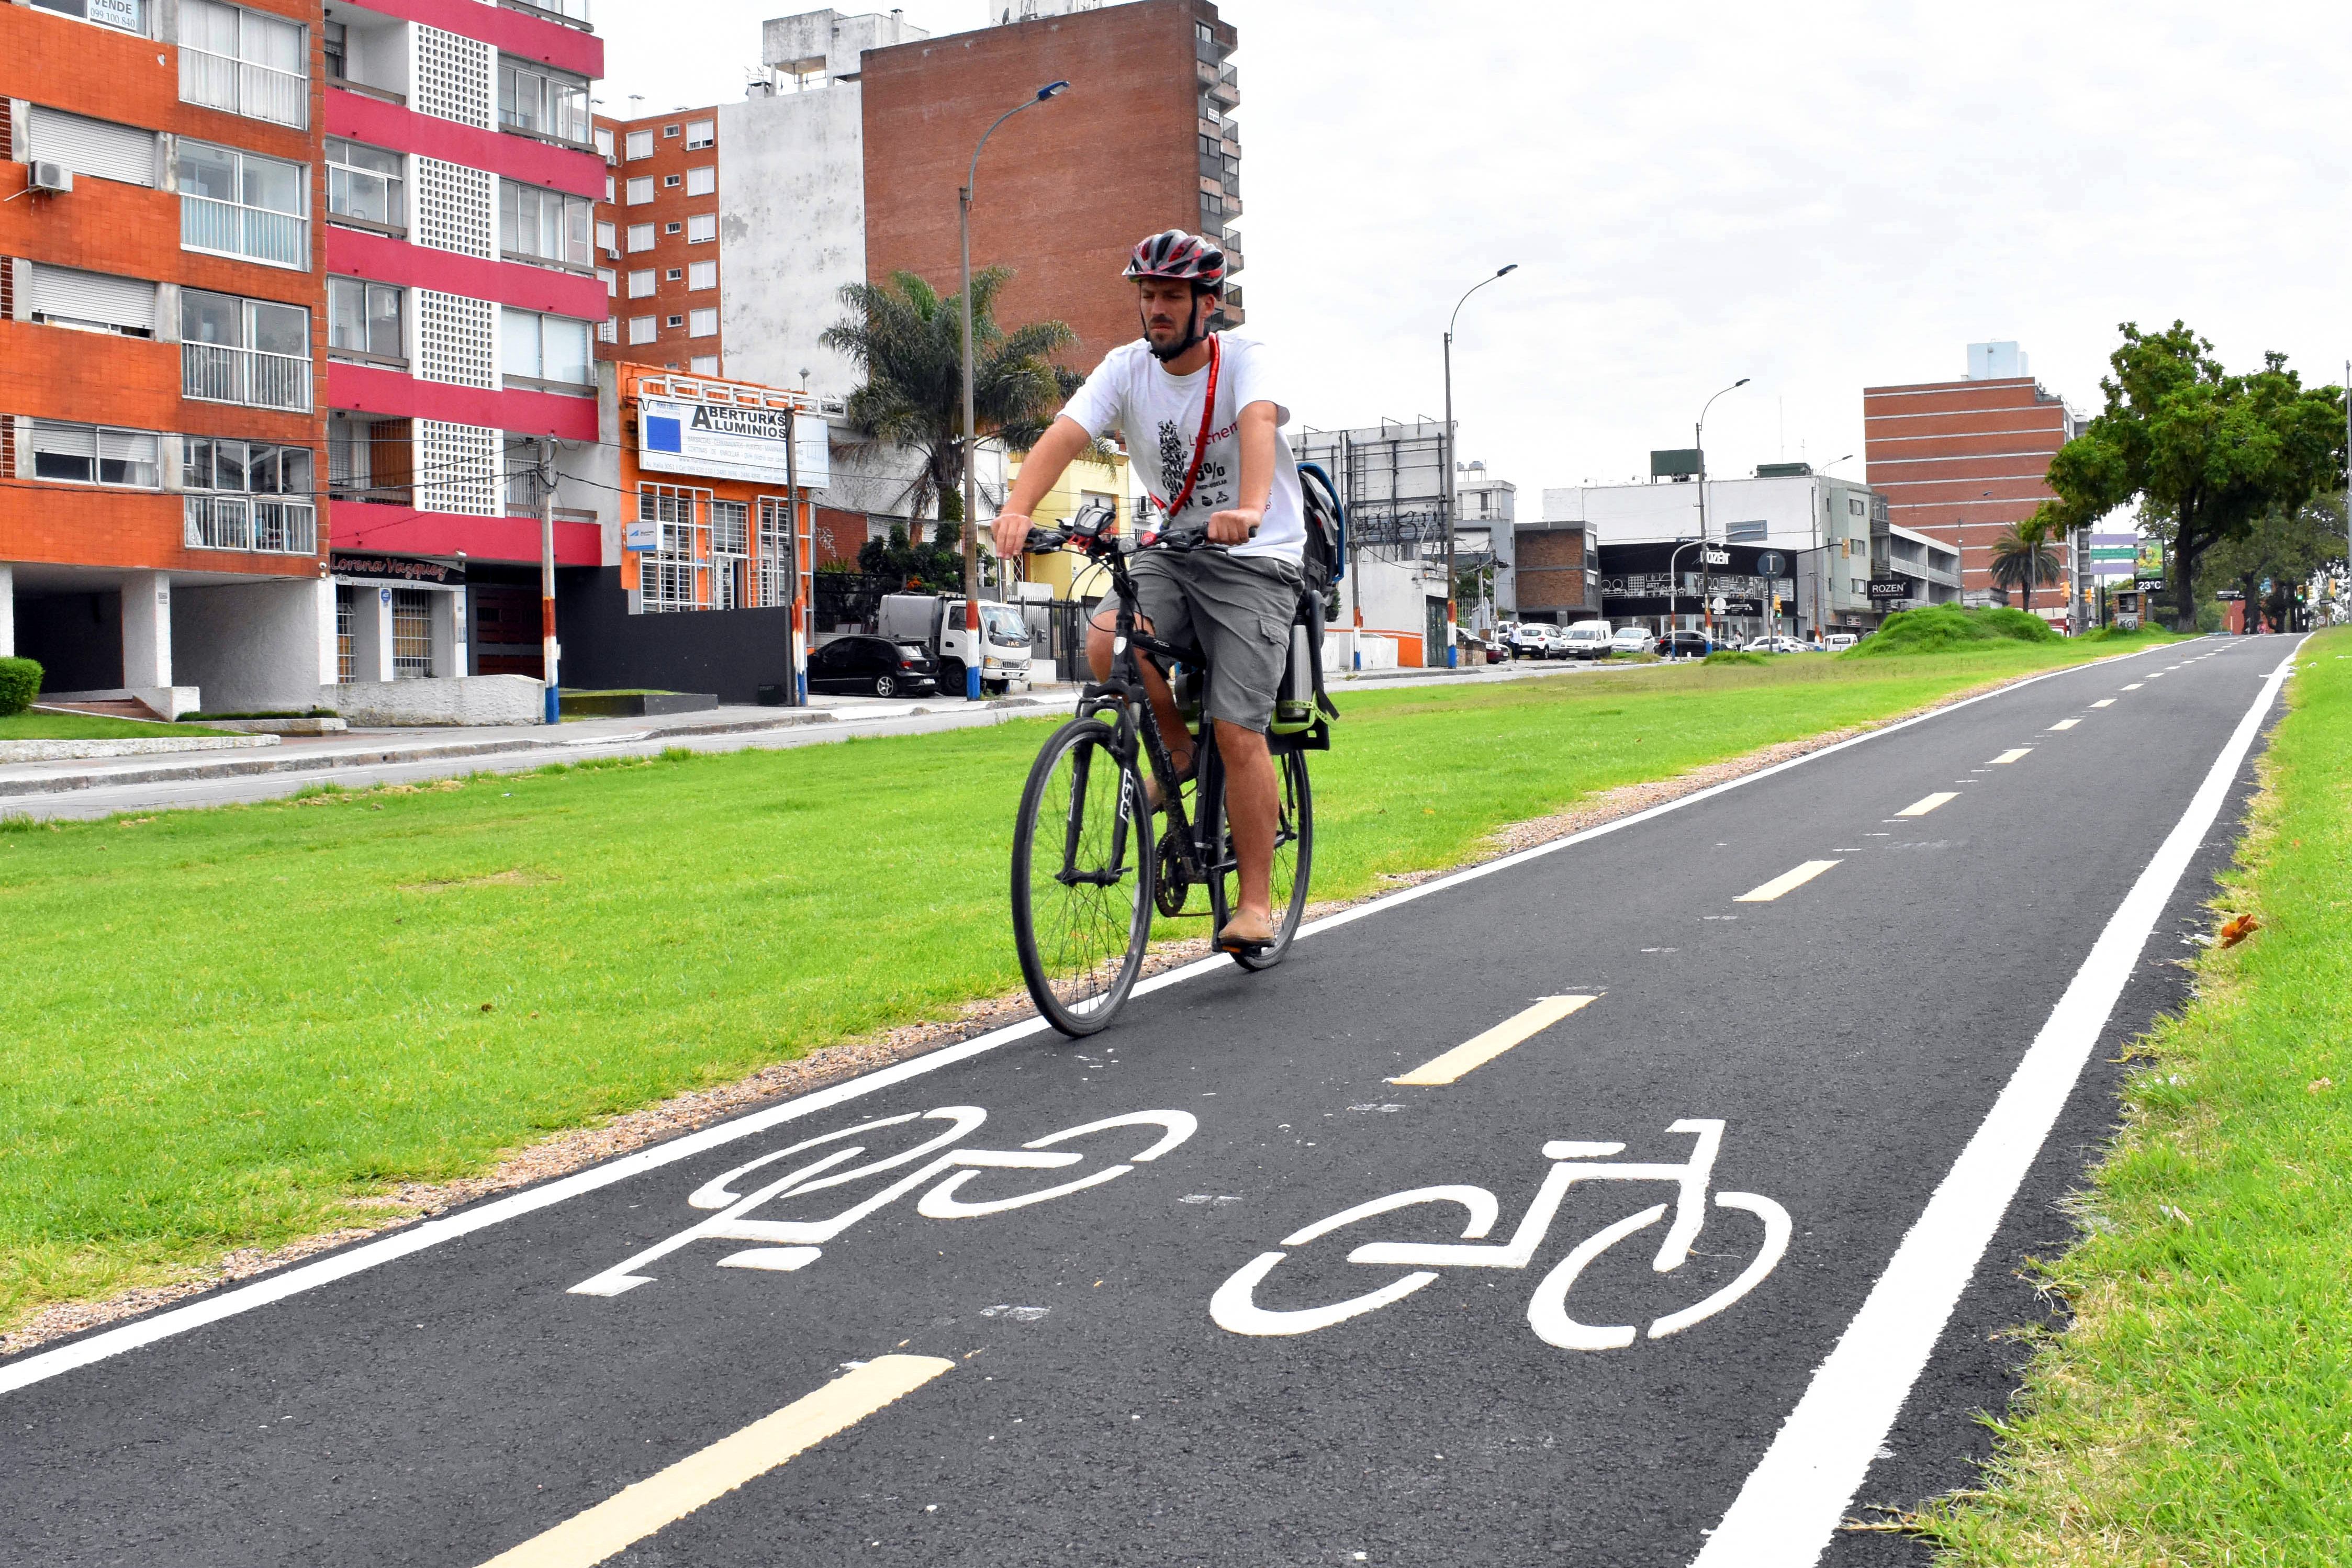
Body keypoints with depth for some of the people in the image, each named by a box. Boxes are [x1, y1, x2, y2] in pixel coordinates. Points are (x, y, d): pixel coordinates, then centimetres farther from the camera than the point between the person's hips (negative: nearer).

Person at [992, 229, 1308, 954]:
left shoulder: (1243, 358, -12)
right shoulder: (1127, 367, -2)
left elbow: (1258, 423, -33)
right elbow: (1065, 434, -17)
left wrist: (1248, 510, -55)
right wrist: (1017, 508, -37)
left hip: (1256, 558, -4)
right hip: (1171, 548, 4)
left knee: (1238, 734, -13)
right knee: (1107, 641, -28)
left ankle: (1256, 900, 1)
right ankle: (1176, 752, 1)